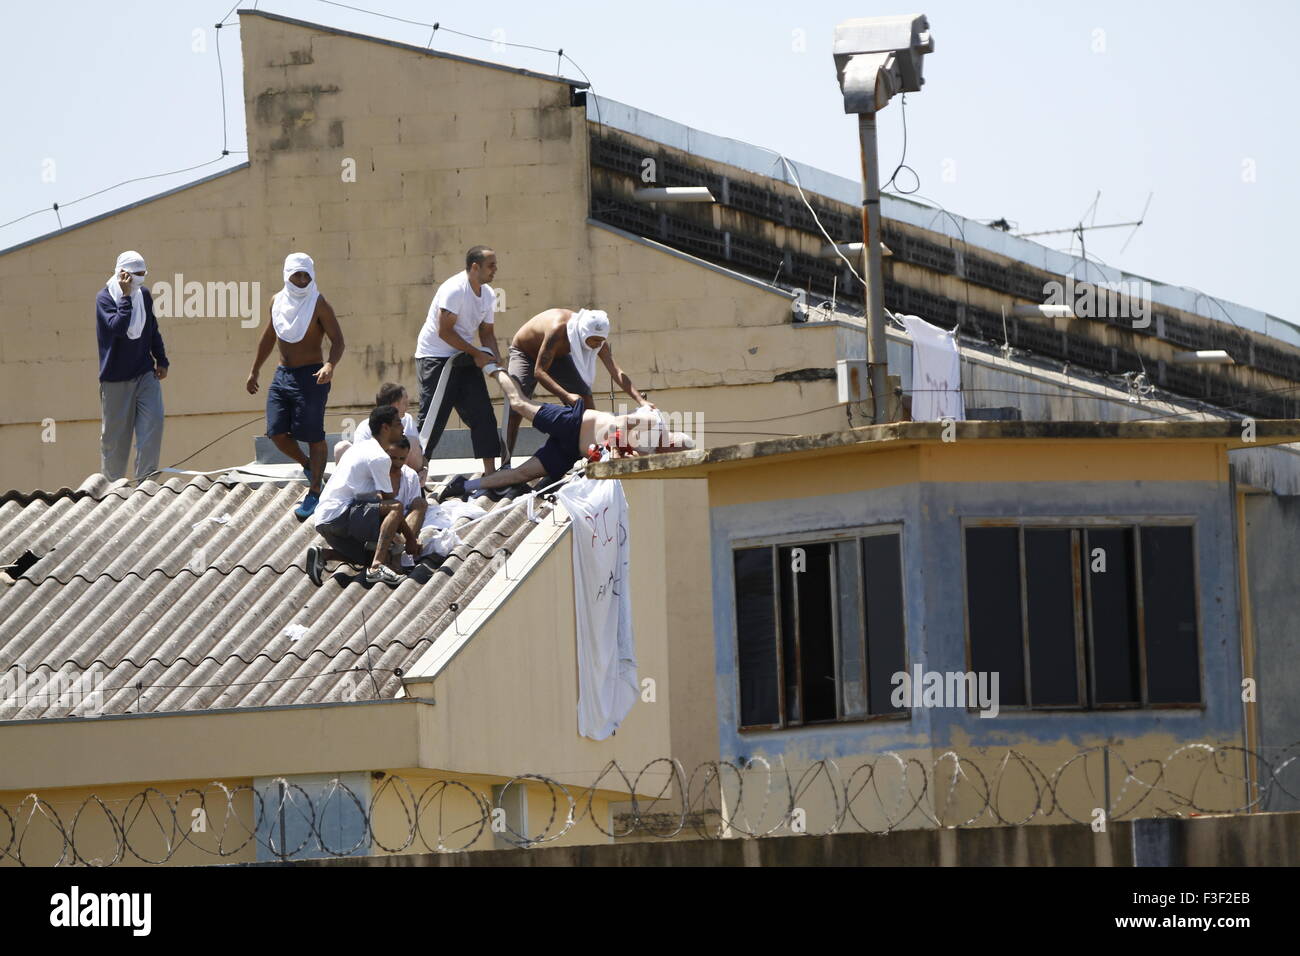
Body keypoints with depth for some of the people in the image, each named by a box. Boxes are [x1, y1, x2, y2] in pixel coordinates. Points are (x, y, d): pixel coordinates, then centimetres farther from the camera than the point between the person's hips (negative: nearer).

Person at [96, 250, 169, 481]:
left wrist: (161, 360, 13)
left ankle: (145, 480, -11)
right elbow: (118, 327, -26)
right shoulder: (105, 298, -9)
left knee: (153, 423, -13)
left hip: (145, 374, 4)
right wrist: (126, 296, -24)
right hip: (115, 379, -4)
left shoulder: (144, 294, 8)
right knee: (114, 436, 2)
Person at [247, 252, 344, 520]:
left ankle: (314, 493, 0)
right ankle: (307, 465, 26)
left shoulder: (318, 304, -9)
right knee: (277, 433, -1)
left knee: (313, 435, -5)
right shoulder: (277, 301, 9)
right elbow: (269, 338, 23)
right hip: (282, 375, 6)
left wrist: (330, 365, -32)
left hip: (310, 376, -6)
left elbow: (337, 340, -14)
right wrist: (254, 371, 24)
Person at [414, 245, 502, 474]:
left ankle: (490, 471, 5)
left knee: (482, 413, 1)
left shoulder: (488, 295, 7)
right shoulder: (455, 290, -19)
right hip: (435, 358, -8)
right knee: (433, 420, -11)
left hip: (463, 359, 8)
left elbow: (487, 332, 14)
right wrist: (476, 354, -20)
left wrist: (497, 361, -3)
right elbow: (444, 331, -23)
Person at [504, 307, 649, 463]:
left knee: (585, 397, -8)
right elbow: (539, 372, -43)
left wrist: (641, 401, -31)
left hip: (557, 356, 6)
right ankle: (505, 463, -24)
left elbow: (617, 373, -20)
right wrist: (566, 396, -55)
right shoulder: (558, 330, -43)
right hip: (525, 354, -6)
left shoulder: (597, 338, -24)